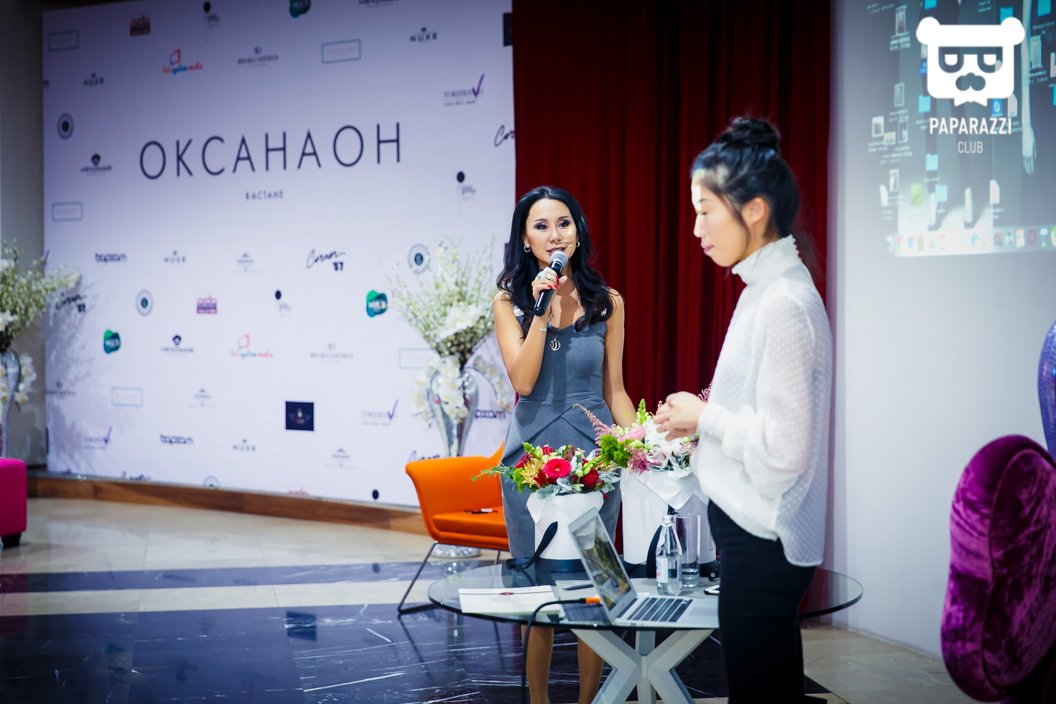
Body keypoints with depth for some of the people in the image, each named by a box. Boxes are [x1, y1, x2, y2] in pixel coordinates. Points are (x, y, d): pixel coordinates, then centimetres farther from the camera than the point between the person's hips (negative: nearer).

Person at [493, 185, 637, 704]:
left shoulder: (607, 303, 5)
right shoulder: (510, 302, 2)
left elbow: (614, 389, 9)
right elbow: (523, 380, -10)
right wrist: (542, 308, -16)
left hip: (593, 455, 1)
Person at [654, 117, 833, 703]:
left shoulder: (785, 303, -20)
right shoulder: (765, 289, 10)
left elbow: (785, 448, -24)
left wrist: (704, 417, -11)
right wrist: (695, 418, 10)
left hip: (762, 541, -10)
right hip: (750, 526, 10)